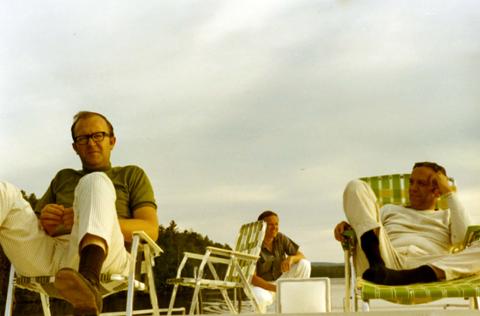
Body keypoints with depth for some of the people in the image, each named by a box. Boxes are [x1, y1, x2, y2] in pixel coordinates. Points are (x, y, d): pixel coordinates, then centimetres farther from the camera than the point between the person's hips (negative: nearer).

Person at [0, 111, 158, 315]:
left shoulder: (132, 175, 25)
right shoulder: (62, 178, 34)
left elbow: (151, 230, 8)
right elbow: (31, 228, 25)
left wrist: (103, 221, -9)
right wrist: (43, 223, 0)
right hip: (46, 254, 3)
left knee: (95, 183, -28)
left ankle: (88, 281, -55)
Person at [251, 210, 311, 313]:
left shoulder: (281, 238, -7)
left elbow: (301, 256, -5)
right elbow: (251, 277, -26)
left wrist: (290, 258, -30)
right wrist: (275, 289, -37)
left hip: (279, 281, 5)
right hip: (262, 285, -5)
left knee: (304, 264, -16)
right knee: (261, 299, -41)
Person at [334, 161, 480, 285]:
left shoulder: (447, 216, 31)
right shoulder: (390, 209, 36)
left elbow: (463, 236, 8)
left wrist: (449, 193, 14)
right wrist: (347, 226, -2)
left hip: (425, 269, -1)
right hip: (386, 262, 1)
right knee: (357, 186, -4)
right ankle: (377, 266, -27)